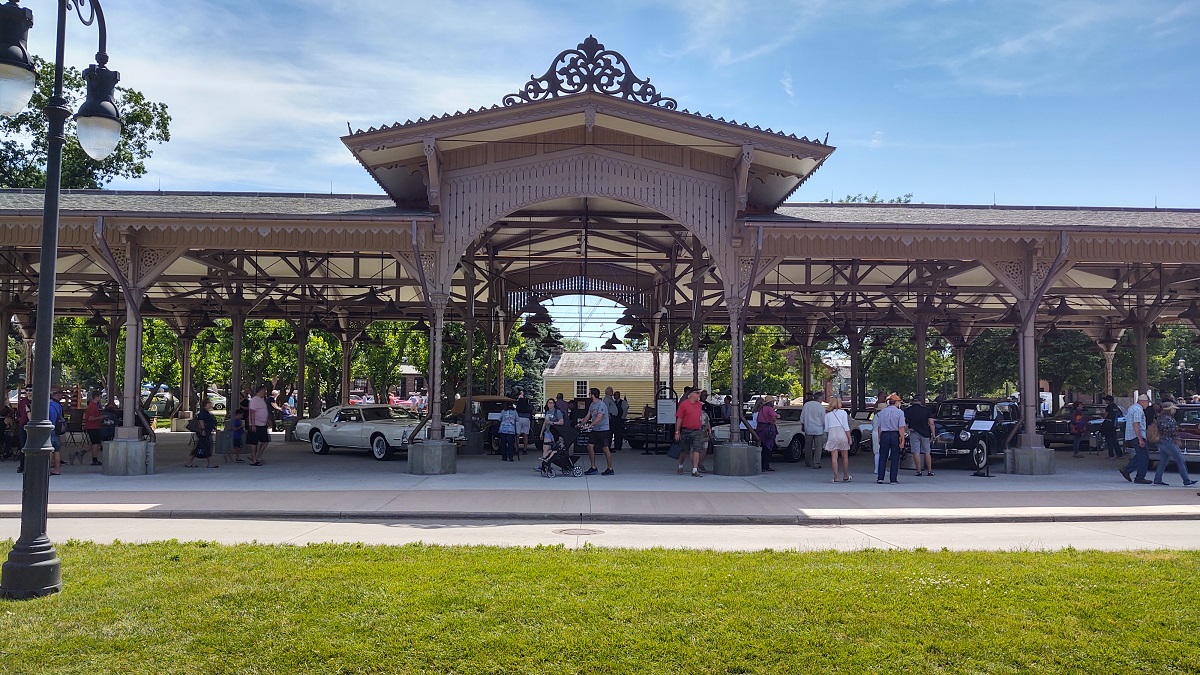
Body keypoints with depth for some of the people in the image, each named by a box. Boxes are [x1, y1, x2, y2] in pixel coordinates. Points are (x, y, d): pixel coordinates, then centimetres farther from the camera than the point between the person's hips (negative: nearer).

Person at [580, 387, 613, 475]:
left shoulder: (601, 404, -16)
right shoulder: (592, 404, 11)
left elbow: (599, 418, -24)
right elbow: (588, 416, 14)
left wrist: (590, 425, -31)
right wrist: (580, 424, 6)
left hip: (603, 429, -9)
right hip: (595, 430, 9)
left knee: (605, 448, -3)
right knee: (590, 446, 3)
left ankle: (610, 469, 7)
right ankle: (593, 468, 10)